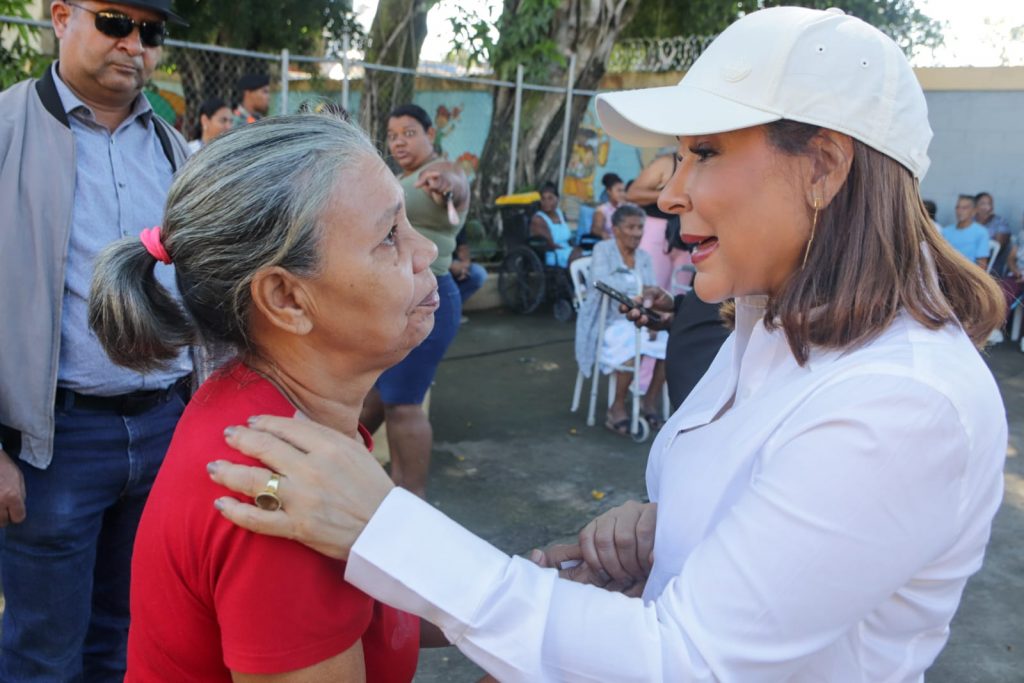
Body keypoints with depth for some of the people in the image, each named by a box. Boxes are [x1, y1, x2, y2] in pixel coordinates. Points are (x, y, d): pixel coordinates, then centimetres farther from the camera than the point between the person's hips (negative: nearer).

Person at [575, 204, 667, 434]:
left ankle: (650, 401, 1)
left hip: (640, 322, 6)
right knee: (631, 349, -34)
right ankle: (617, 408, -12)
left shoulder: (644, 257, 15)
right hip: (609, 323, -5)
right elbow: (601, 281, -19)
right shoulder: (603, 250, -1)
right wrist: (638, 288, -23)